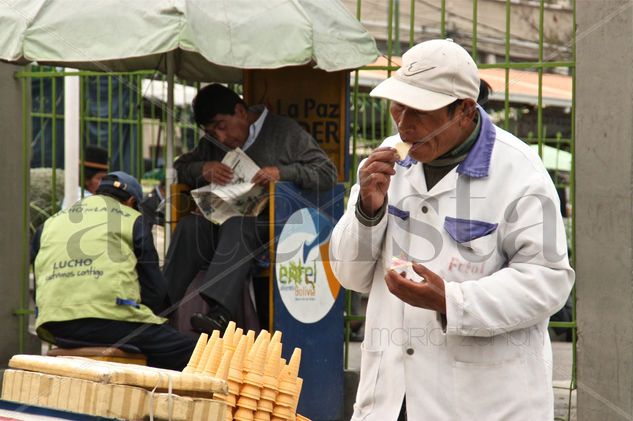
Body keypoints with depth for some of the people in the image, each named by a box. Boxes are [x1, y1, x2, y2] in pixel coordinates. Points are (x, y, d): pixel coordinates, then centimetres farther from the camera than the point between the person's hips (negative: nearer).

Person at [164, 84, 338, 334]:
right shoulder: (213, 144, 23)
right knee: (189, 226, -27)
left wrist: (282, 172, -17)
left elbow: (327, 174, -2)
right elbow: (179, 168, 23)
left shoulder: (285, 133, 5)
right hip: (222, 224, 5)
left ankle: (221, 311, -55)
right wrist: (202, 169, 1)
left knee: (238, 225, -38)